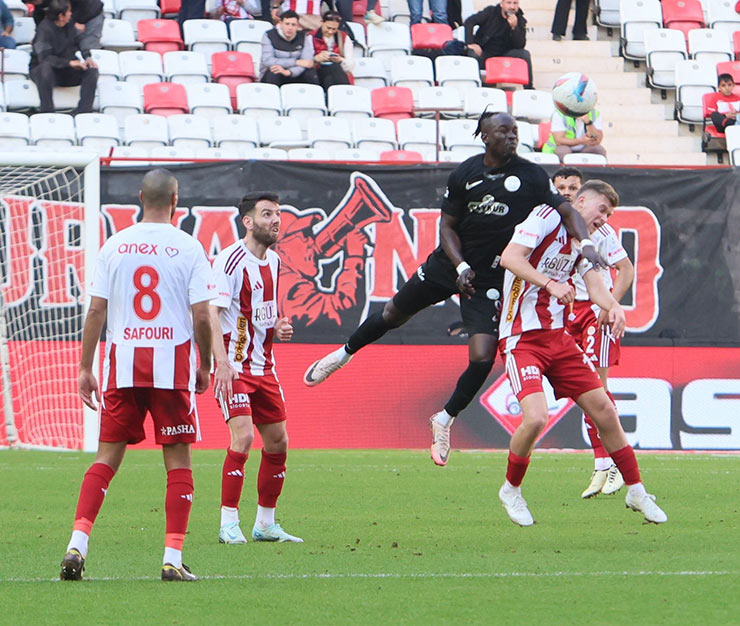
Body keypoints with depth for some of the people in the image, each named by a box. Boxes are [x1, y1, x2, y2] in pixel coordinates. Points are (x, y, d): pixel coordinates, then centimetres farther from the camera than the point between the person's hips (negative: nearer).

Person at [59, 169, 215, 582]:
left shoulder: (115, 246, 4)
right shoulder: (188, 248, -3)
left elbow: (96, 311, 3)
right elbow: (201, 316, -6)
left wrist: (86, 368, 8)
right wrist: (205, 366, 7)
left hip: (123, 364, 3)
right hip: (173, 363, -3)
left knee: (108, 456, 8)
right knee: (178, 459, 4)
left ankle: (78, 543, -6)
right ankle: (173, 558, -1)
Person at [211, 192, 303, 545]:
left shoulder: (274, 262, 12)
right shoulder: (231, 259, -15)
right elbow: (211, 312, -21)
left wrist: (279, 328, 4)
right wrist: (222, 362, -30)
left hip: (263, 366, 8)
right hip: (234, 366, -8)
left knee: (277, 441, 8)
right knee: (243, 437, -19)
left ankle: (265, 523, 19)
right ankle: (229, 524, -12)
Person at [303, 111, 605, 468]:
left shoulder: (531, 176, -9)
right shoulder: (465, 174, -5)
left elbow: (565, 211, -9)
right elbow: (447, 225, 0)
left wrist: (585, 243, -28)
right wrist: (460, 266, -14)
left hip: (490, 277, -2)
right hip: (451, 263, 2)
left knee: (483, 358, -13)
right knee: (395, 313, 16)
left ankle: (444, 421, 9)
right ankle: (344, 354, 44)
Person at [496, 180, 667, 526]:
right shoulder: (547, 217, -8)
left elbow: (595, 284, 4)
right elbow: (509, 257, -20)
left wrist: (613, 306, -18)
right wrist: (550, 283, -31)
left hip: (559, 337, 8)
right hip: (521, 337, -8)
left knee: (604, 409, 6)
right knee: (535, 417, -23)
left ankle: (636, 491, 21)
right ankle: (511, 490, 3)